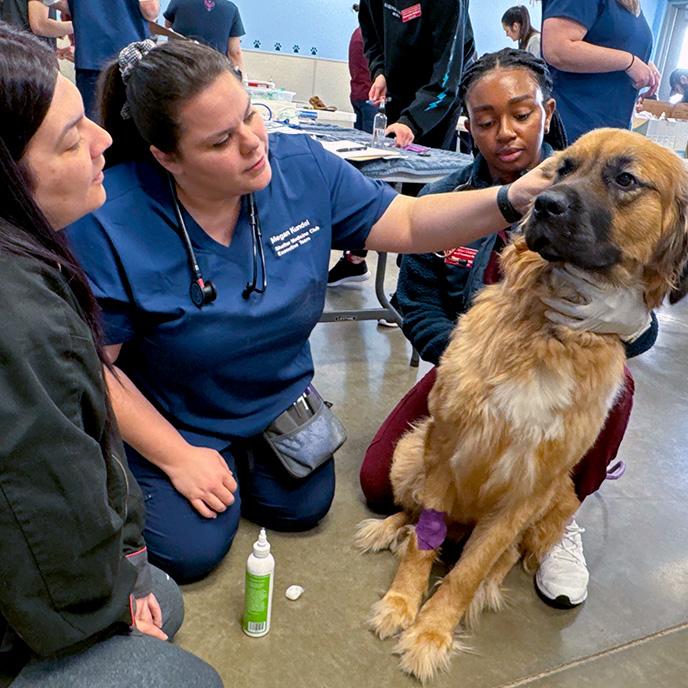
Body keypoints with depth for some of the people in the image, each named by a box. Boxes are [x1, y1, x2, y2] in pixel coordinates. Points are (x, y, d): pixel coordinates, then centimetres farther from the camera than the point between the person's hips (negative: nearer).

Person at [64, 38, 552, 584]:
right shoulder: (107, 223, -29)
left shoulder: (304, 168, -17)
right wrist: (177, 457, -17)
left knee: (302, 508, 0)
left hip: (278, 397, 4)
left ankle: (244, 458, 30)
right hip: (168, 419, -3)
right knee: (191, 552, -8)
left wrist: (513, 197, -30)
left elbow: (408, 224, -14)